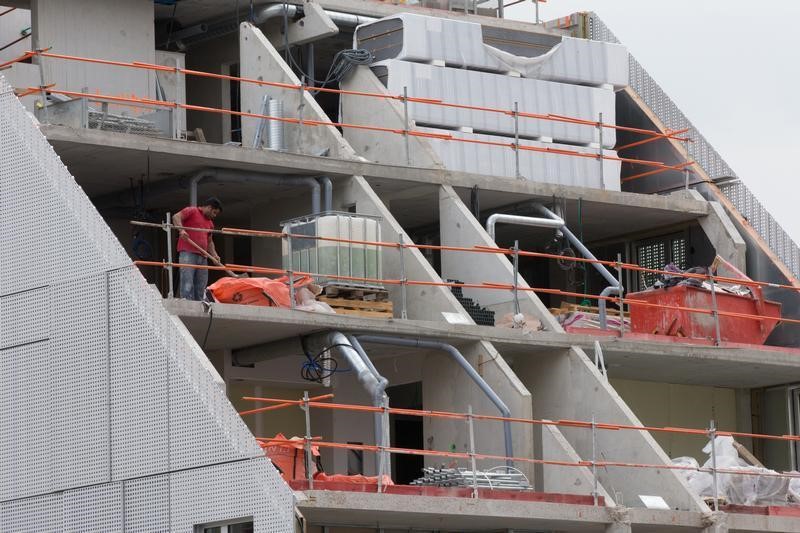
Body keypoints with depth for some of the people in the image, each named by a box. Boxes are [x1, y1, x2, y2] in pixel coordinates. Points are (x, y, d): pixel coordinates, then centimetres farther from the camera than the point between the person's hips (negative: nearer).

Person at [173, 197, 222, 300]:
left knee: (201, 287, 4)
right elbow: (176, 217, -8)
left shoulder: (210, 223, 27)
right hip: (188, 253, -8)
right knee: (187, 284, -15)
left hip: (202, 257, 8)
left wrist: (214, 255, 14)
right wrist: (181, 229, -25)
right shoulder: (192, 211, 6)